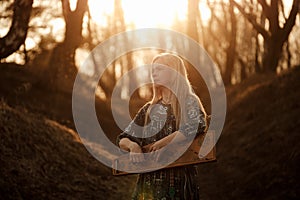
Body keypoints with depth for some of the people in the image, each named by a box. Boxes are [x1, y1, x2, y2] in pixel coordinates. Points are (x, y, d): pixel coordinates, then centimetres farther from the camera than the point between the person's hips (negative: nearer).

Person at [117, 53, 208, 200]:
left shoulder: (189, 102, -2)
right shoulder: (149, 109, 12)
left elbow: (198, 126, -23)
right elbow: (122, 140, 11)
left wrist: (163, 142, -19)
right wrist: (132, 145, -12)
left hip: (179, 181, -4)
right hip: (149, 181, 4)